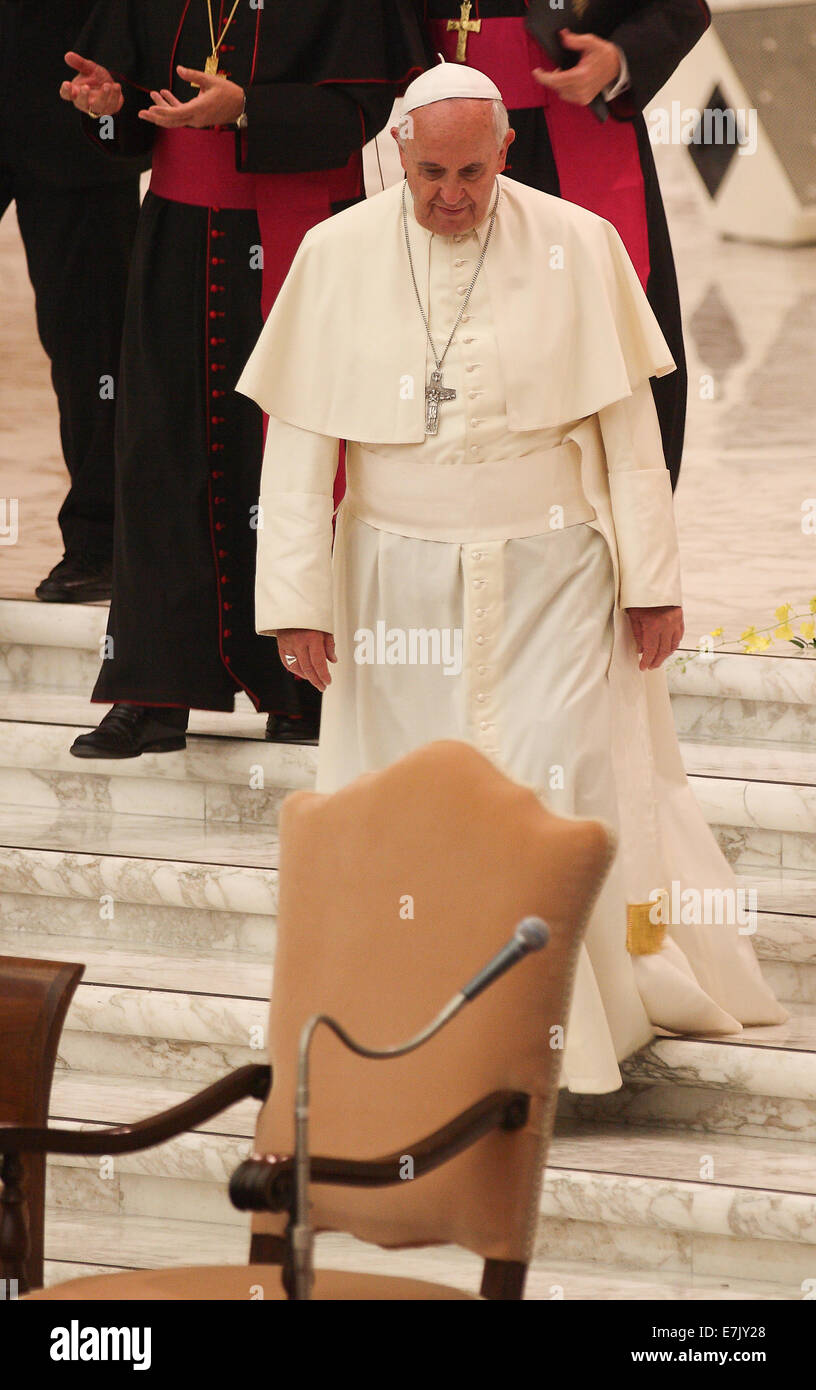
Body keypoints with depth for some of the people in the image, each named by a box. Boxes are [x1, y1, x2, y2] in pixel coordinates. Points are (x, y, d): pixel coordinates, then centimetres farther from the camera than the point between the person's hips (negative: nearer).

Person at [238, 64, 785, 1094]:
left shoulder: (577, 247, -6)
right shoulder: (337, 257, -4)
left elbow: (629, 426, -1)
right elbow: (298, 439, -1)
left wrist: (652, 581, -2)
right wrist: (296, 600, -5)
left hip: (551, 579, -1)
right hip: (401, 586, 1)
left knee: (564, 792, -8)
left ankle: (590, 1008, 10)